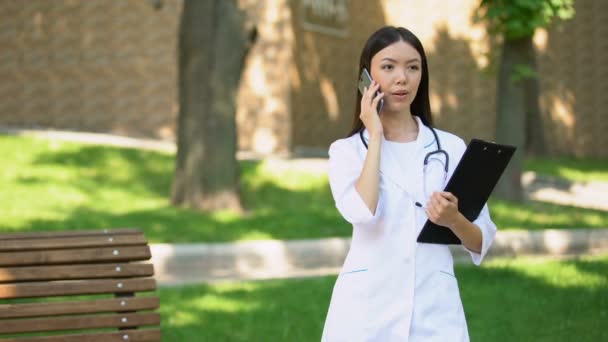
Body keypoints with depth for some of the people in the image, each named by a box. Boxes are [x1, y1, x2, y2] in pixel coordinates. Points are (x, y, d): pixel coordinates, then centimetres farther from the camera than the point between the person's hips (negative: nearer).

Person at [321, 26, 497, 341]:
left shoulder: (451, 148, 7)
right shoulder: (347, 151, 3)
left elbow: (481, 243, 7)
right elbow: (362, 213, -16)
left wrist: (453, 219, -13)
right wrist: (375, 136, -7)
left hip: (434, 310, 1)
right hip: (367, 308, -1)